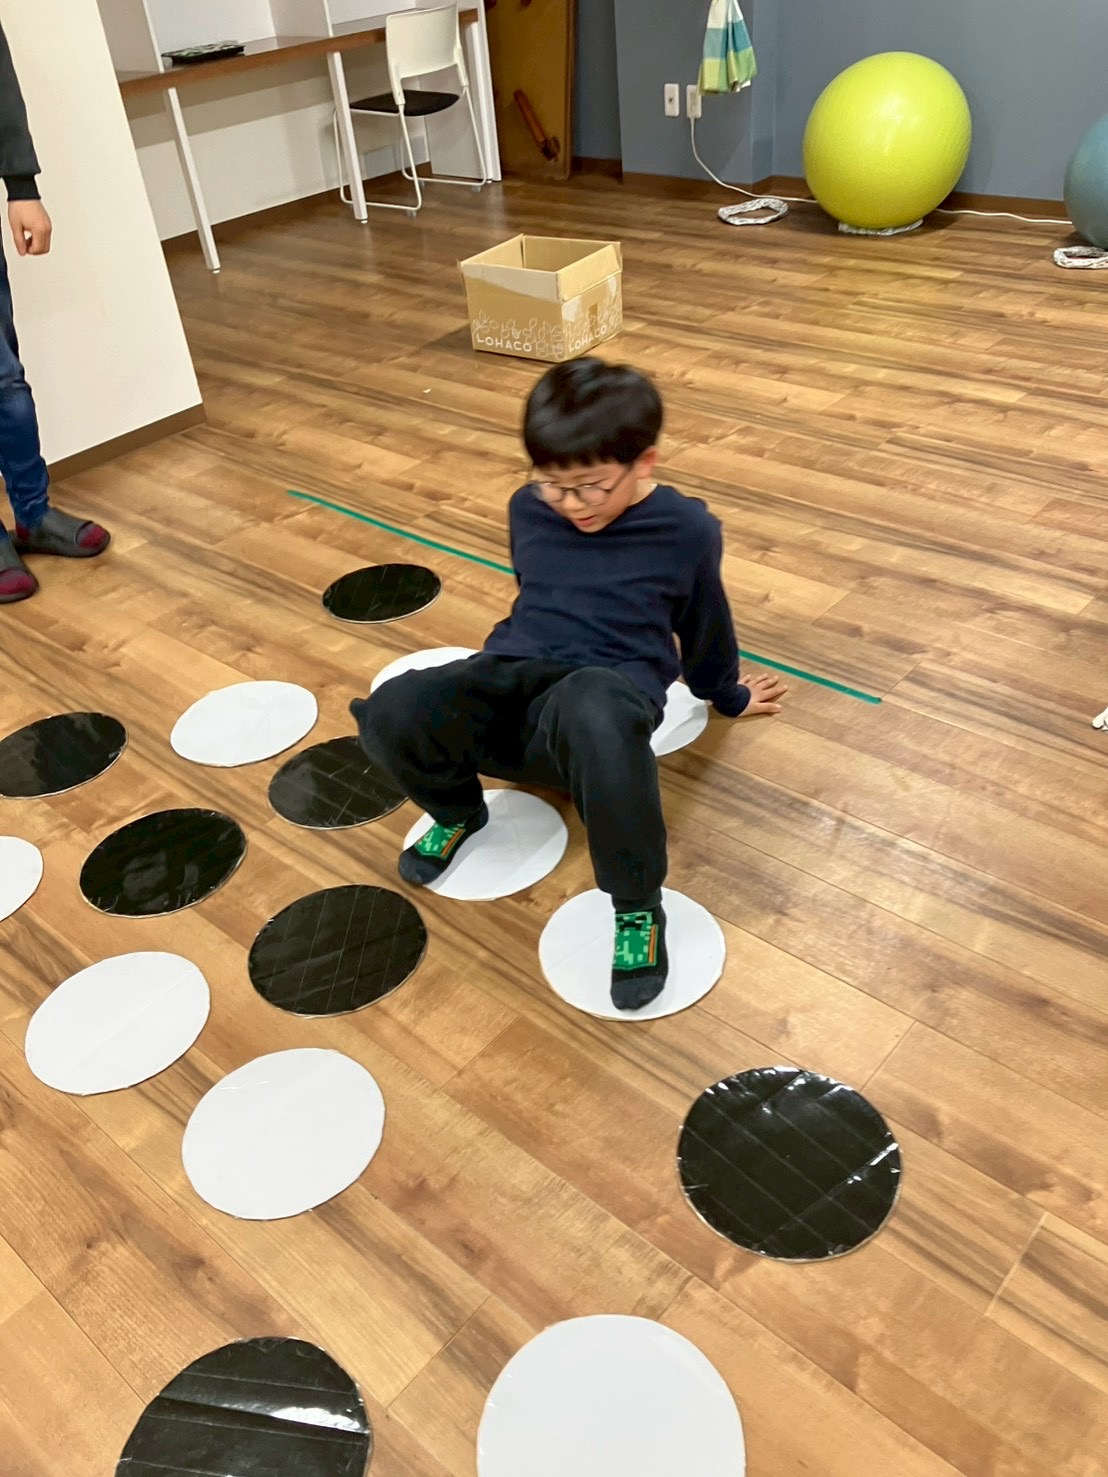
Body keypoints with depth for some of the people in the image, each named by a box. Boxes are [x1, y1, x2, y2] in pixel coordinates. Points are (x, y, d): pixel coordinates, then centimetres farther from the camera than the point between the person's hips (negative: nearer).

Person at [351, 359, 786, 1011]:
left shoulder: (686, 529, 0)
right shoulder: (529, 510, 11)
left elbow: (705, 623, 17)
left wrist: (728, 696, 31)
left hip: (611, 685, -4)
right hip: (514, 674, 4)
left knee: (592, 718, -46)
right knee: (391, 713, -29)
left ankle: (638, 905, -22)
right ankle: (456, 812, 8)